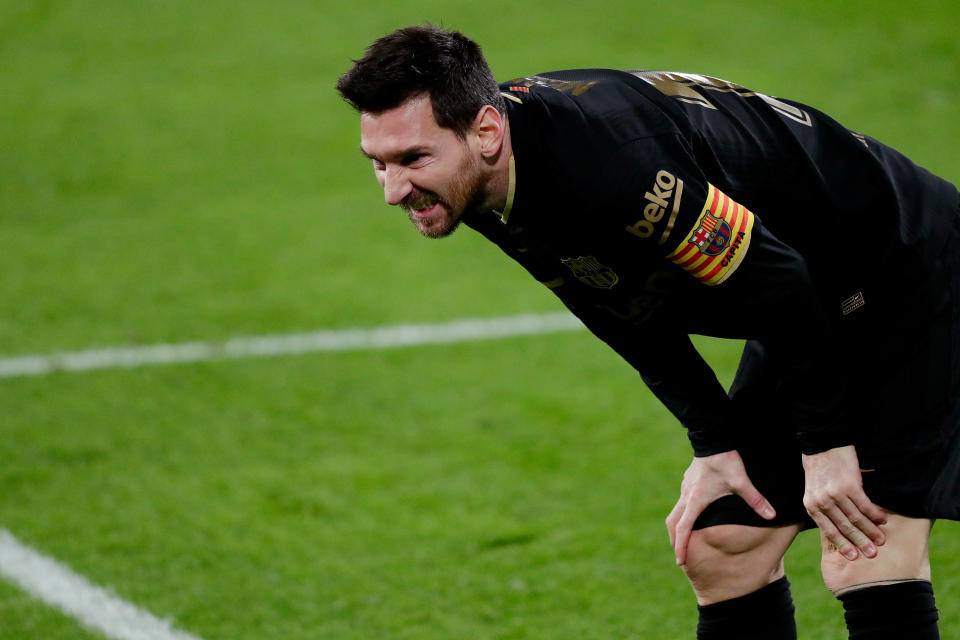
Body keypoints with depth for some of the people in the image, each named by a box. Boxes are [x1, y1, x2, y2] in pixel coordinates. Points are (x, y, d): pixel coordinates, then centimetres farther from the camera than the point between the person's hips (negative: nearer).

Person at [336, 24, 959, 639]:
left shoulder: (608, 163, -36)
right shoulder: (488, 194, -7)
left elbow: (777, 283, -28)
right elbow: (635, 310, 6)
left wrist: (825, 444, -20)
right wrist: (716, 444, 1)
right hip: (815, 312, 9)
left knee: (864, 562, -16)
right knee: (719, 551, 6)